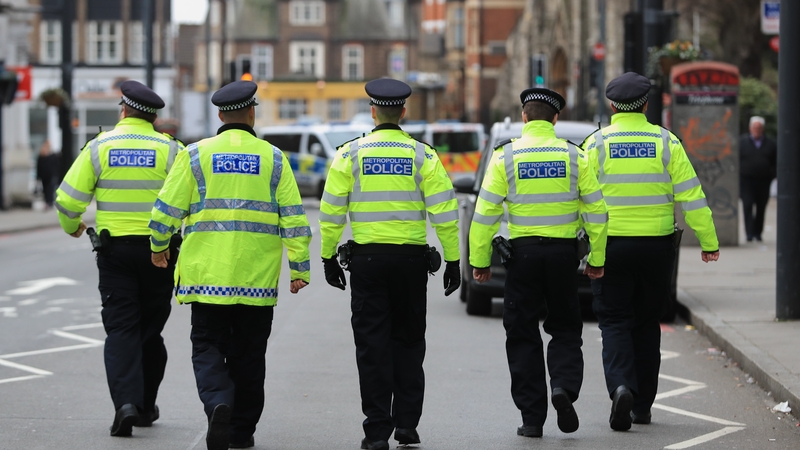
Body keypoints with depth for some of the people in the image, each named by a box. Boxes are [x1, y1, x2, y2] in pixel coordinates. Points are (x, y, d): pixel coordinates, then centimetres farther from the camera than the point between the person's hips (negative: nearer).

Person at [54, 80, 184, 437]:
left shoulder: (100, 147, -1)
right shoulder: (169, 149, -2)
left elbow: (68, 200, -2)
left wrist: (71, 227, 19)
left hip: (114, 250, -1)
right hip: (158, 249, 1)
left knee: (120, 329, 0)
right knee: (150, 330, 14)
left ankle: (126, 402, -18)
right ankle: (145, 407, 22)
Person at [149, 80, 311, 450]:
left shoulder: (196, 155, 0)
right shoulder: (272, 158, 3)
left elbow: (167, 209, 1)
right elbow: (294, 218, 1)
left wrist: (159, 247, 20)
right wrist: (300, 268, 7)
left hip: (207, 276, -1)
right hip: (257, 279, 1)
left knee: (208, 349, 5)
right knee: (248, 355, 11)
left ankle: (218, 404, -22)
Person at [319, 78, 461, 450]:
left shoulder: (350, 154, -1)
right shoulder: (422, 155, 0)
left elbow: (331, 213, 0)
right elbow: (444, 213, -3)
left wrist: (328, 258, 9)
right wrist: (453, 261, 3)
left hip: (367, 257, -1)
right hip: (412, 258, 1)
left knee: (373, 345, 2)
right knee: (408, 341, 14)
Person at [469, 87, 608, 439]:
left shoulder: (506, 156, -2)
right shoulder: (573, 156, 1)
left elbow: (485, 213, -5)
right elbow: (595, 210, 2)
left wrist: (480, 261, 1)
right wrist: (596, 259, 10)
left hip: (523, 252, -1)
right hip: (563, 252, 1)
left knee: (523, 335, 7)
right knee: (565, 329, 15)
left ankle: (532, 418, 5)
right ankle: (564, 386, -11)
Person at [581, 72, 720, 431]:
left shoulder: (596, 144, -3)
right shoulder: (665, 142, -1)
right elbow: (691, 195, -2)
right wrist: (708, 242, 3)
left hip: (611, 246, -2)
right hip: (656, 247, 2)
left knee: (615, 323, 3)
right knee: (646, 324, 14)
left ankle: (620, 386, -22)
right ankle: (642, 405, 18)